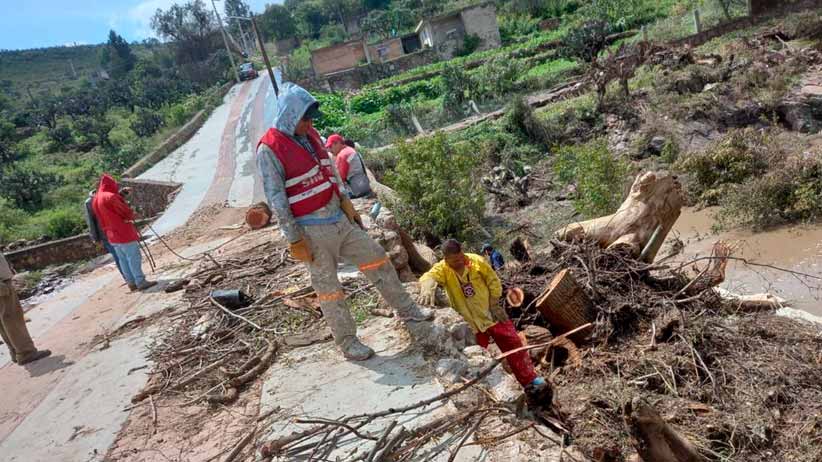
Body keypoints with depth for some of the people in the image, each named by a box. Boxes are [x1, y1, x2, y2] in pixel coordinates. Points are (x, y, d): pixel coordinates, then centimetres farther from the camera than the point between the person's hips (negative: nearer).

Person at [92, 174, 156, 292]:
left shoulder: (95, 200, 12)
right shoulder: (111, 196, -16)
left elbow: (101, 219, 17)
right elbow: (127, 212, -14)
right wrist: (132, 215, 6)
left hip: (111, 235, 9)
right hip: (123, 233, -9)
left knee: (123, 259, 12)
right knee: (134, 257, -3)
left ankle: (131, 282, 17)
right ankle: (141, 282, -1)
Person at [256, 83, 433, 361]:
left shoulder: (310, 135, 8)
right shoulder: (270, 149, -15)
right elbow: (275, 198, -16)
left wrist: (346, 203, 14)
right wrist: (294, 239, -16)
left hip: (340, 218, 8)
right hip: (312, 229, -7)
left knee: (376, 258, 12)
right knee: (328, 286, 4)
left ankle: (406, 310, 27)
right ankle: (347, 342, 20)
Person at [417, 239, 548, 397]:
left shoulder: (476, 260, -13)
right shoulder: (442, 269, -18)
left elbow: (494, 282, -3)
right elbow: (429, 277, -42)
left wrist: (494, 305, -9)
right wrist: (427, 289, -65)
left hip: (492, 314, 1)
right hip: (471, 323, -1)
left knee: (513, 344, 5)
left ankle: (531, 380, 19)